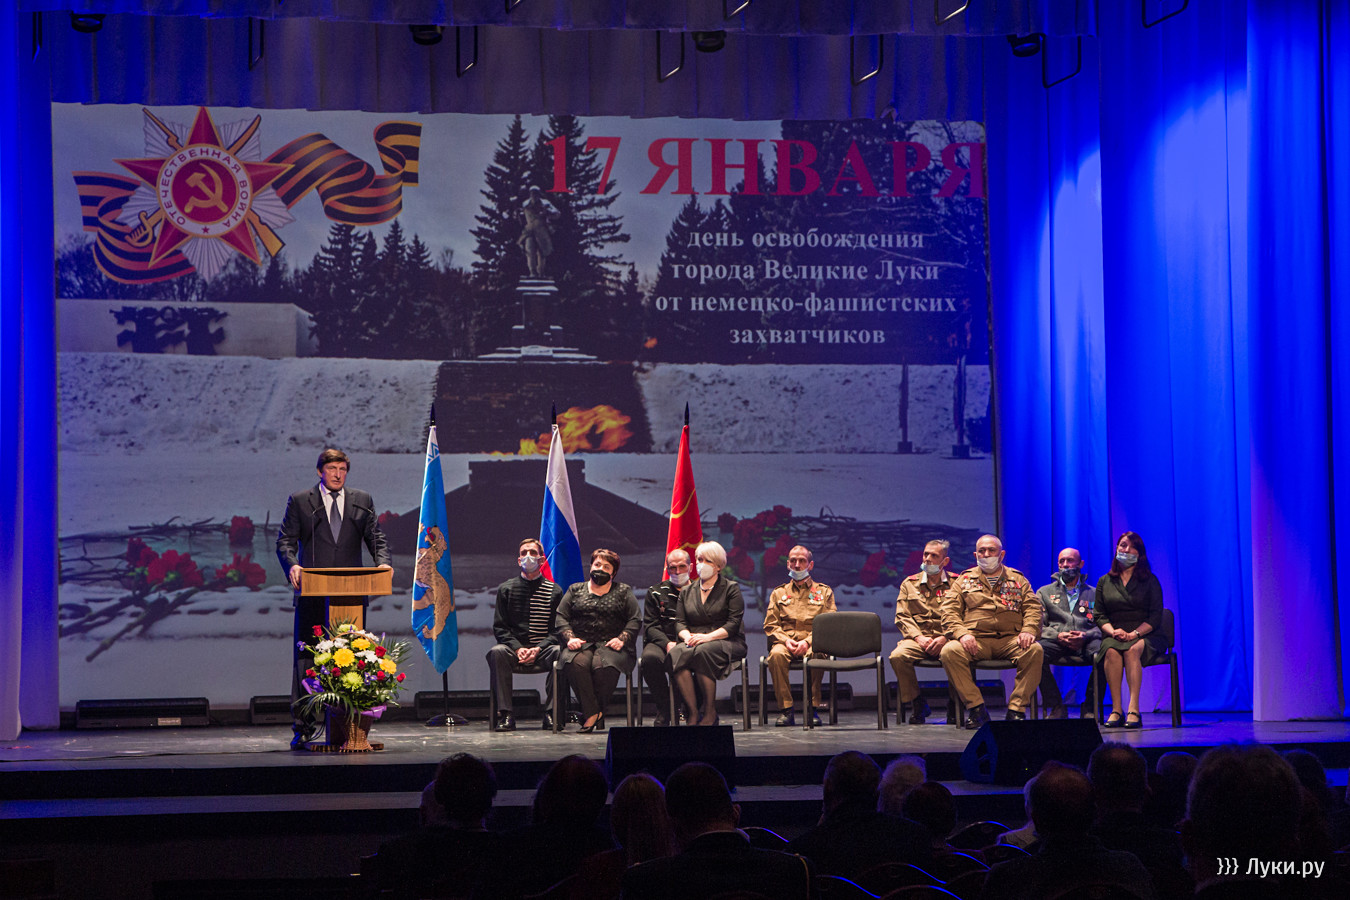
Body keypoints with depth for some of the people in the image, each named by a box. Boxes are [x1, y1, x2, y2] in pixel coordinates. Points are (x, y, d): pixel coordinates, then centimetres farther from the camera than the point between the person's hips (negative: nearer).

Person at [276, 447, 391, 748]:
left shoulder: (363, 501, 15)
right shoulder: (299, 501, 9)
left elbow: (376, 538, 10)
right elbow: (285, 540, 3)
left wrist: (383, 562, -10)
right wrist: (292, 565, -17)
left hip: (351, 591, 2)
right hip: (313, 593, -2)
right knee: (305, 658, -4)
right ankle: (302, 725, -1)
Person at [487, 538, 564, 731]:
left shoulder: (554, 591, 8)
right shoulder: (506, 589, 10)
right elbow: (499, 627, 4)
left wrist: (538, 649, -15)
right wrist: (517, 648, -13)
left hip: (542, 651, 0)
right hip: (513, 651, 0)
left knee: (559, 652, -33)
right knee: (497, 652, -32)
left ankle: (551, 714, -25)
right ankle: (505, 714, -32)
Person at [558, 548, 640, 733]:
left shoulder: (623, 591, 17)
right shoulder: (575, 590, 21)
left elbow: (635, 620, 8)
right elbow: (561, 617, 12)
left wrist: (621, 639, -9)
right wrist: (570, 638, -7)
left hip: (610, 645, -1)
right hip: (581, 644, 2)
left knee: (602, 665, -37)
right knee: (577, 663, -35)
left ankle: (590, 713, -20)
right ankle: (593, 712, -30)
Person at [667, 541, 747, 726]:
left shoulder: (731, 588, 7)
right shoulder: (687, 592, 21)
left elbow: (733, 624, -4)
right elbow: (679, 622, 13)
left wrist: (708, 637, -18)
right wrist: (687, 636, -11)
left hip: (726, 642, -3)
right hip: (694, 641, 3)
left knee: (703, 651, -39)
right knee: (676, 653, -33)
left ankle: (710, 713, -27)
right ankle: (693, 712, -31)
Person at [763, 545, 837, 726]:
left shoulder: (824, 592, 16)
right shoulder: (779, 593, 21)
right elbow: (770, 625, 12)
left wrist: (808, 641, -13)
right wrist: (785, 640, -9)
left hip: (812, 643, -1)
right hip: (785, 640, 1)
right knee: (776, 654, -35)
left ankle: (813, 709, -26)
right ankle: (785, 710, -29)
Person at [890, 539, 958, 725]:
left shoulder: (956, 584, 10)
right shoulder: (909, 584, 17)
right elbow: (902, 617, 8)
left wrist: (944, 638, -15)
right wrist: (918, 637, -9)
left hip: (946, 639, -2)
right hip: (918, 638, 2)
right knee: (897, 656, -31)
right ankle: (917, 704, -11)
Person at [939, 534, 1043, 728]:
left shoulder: (1018, 579, 21)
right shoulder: (965, 579, 18)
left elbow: (1032, 607, 11)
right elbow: (949, 610, 8)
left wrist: (1028, 630, -11)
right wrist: (962, 634, -12)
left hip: (1010, 640, 0)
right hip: (976, 640, 0)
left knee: (1034, 650, -32)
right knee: (949, 651, -32)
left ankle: (1016, 709, -25)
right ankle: (977, 709, -25)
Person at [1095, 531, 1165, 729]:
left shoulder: (1150, 581, 9)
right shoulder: (1104, 582, 16)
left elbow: (1155, 617, 0)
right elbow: (1100, 616, 11)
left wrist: (1134, 634, -16)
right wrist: (1113, 631, -11)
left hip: (1145, 636, -2)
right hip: (1114, 636, 2)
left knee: (1132, 650, -36)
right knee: (1111, 651, -34)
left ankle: (1133, 710, -43)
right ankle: (1115, 710, -37)